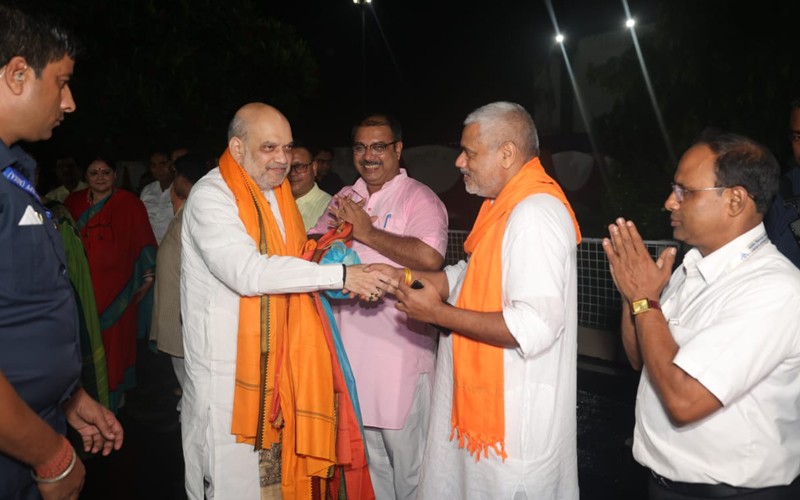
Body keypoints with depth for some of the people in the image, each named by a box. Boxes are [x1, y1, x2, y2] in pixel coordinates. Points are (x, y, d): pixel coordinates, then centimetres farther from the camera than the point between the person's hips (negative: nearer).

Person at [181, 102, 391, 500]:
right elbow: (247, 271, -29)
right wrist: (337, 275, -30)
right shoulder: (211, 196, -15)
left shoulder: (277, 193, 11)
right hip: (227, 368, -7)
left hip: (274, 361, 7)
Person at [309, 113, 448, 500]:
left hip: (401, 349, -6)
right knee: (366, 449, 22)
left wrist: (367, 232, -18)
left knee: (406, 450, 6)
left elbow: (429, 257, -27)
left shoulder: (419, 198, -10)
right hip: (351, 345, 7)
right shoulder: (346, 198, 12)